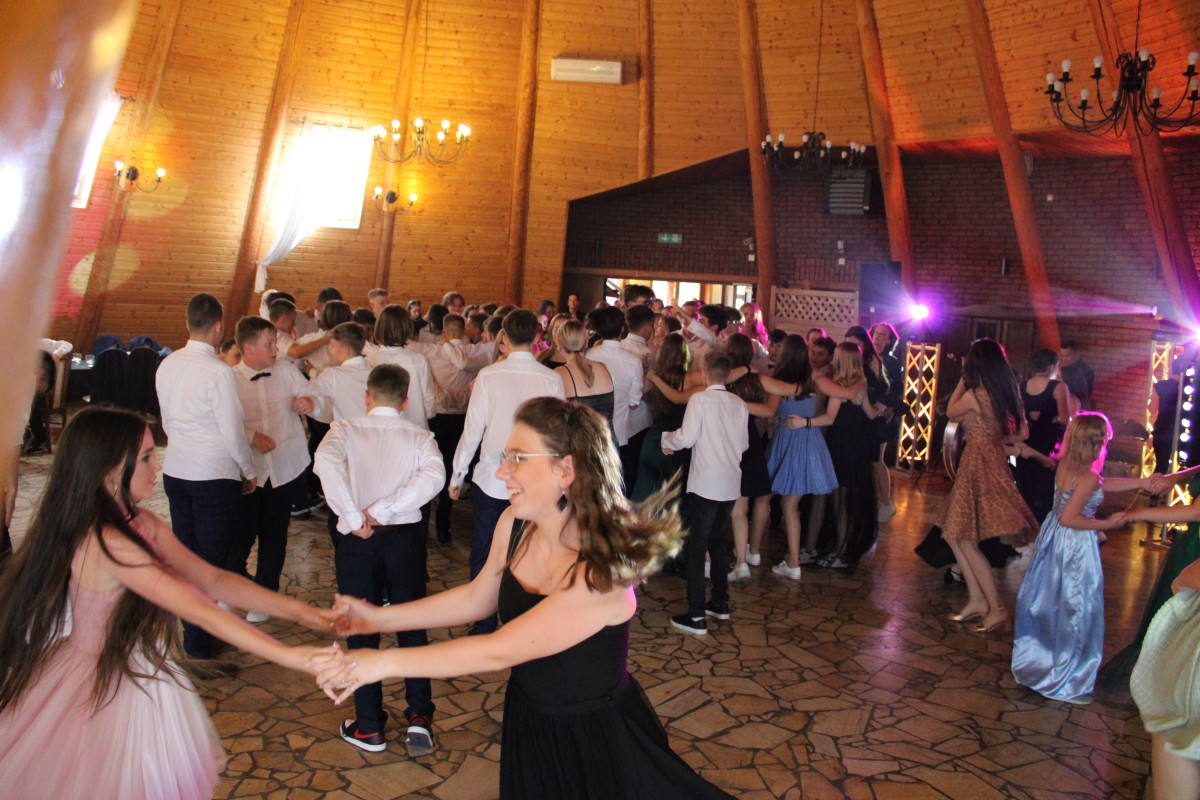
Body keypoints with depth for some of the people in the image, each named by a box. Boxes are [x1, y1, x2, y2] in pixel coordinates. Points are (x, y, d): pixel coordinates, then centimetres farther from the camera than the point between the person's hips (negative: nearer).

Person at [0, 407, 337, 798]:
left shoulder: (140, 524, -1)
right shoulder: (107, 543, -28)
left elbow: (212, 580, -6)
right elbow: (199, 612, -33)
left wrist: (297, 610, -16)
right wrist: (289, 656, -34)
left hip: (137, 677, 8)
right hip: (110, 690, -8)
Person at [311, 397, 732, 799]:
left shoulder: (600, 573, -33)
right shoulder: (513, 524, -12)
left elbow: (500, 651, -32)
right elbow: (476, 599, 4)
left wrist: (384, 661, -28)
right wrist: (381, 617, 1)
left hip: (595, 738, -6)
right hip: (528, 724, 6)